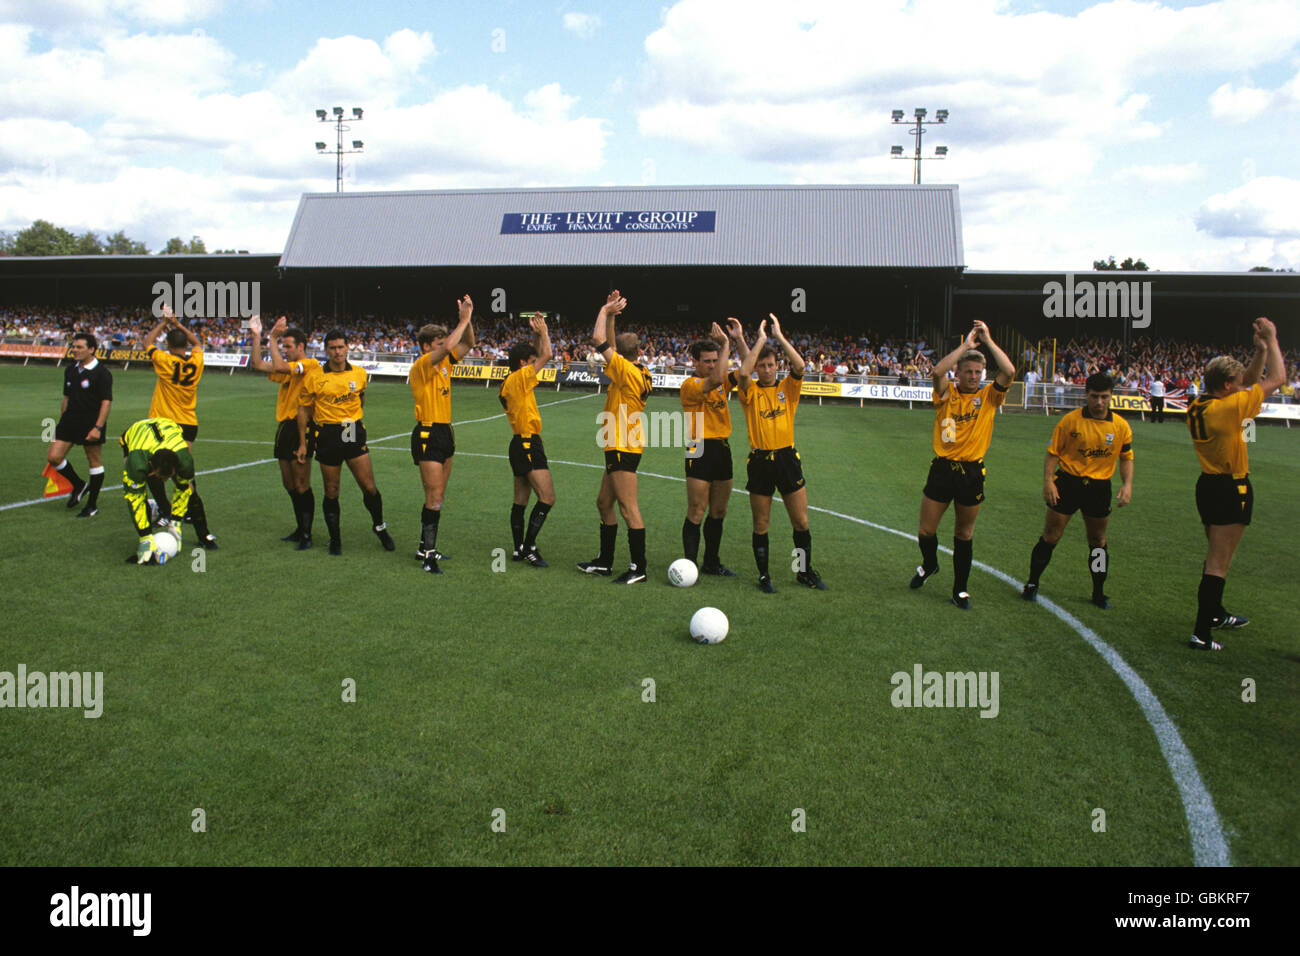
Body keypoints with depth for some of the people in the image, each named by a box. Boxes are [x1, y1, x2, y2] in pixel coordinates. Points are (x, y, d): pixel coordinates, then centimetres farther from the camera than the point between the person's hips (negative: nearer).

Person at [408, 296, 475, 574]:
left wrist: (467, 318, -2)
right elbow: (448, 348, -28)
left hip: (445, 433, 9)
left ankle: (425, 547, 23)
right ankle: (429, 554, -5)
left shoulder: (444, 364, 10)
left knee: (437, 496, 13)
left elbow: (466, 344, 13)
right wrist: (464, 320, -19)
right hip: (428, 434, -8)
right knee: (434, 496, -10)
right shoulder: (421, 366, -13)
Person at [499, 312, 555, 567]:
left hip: (522, 444, 10)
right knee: (547, 497, -11)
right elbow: (547, 355, -10)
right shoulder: (519, 378, -11)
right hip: (528, 444, -10)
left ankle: (519, 549, 16)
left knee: (521, 500, 12)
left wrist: (537, 333, 20)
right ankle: (528, 546, -10)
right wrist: (543, 331, 4)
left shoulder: (510, 382, 15)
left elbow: (539, 355, 28)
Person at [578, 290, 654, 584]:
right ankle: (604, 562, 26)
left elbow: (599, 341, -16)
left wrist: (606, 311, -3)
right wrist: (610, 313, 18)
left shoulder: (627, 371, -15)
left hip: (623, 449, -10)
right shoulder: (638, 371, 10)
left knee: (628, 509, -6)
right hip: (619, 449, 10)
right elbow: (607, 343, 22)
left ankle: (639, 568, 0)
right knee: (604, 503, 17)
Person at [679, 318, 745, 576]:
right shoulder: (690, 385, -8)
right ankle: (690, 564, 3)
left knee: (719, 512, 12)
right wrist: (725, 342, -21)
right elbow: (715, 380, -25)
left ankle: (711, 562, 23)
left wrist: (739, 338, -4)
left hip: (723, 448, 7)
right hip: (701, 450, -7)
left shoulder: (723, 382, 13)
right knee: (696, 514, -5)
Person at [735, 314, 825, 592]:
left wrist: (779, 336, -10)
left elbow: (800, 366, -13)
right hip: (759, 461, -1)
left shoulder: (787, 388, 6)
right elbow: (742, 373, -20)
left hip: (787, 457, 2)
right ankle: (764, 575, 18)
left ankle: (805, 571, 23)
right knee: (761, 525, 5)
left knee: (801, 521, 6)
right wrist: (760, 339, -13)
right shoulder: (750, 392, 2)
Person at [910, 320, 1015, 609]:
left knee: (964, 535, 11)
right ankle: (929, 565, 39)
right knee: (926, 531, 7)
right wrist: (966, 344, -14)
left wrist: (988, 341, -9)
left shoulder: (988, 396, 2)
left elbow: (1009, 371, -15)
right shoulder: (946, 394, 1)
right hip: (942, 469, 0)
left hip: (972, 474, 0)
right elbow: (937, 372, -20)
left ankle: (960, 589, 24)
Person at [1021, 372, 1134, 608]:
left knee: (1098, 541, 10)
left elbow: (1127, 458, 10)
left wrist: (1127, 484, -3)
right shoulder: (1070, 421, -7)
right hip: (1068, 482, -2)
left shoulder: (1121, 426, 0)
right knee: (1050, 537, 1)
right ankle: (1032, 584, 15)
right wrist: (1048, 481, -12)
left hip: (1099, 487, 2)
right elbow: (1053, 452, -3)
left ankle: (1099, 592, 24)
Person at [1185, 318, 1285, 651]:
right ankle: (1201, 633, -4)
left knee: (1217, 556, 25)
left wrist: (1261, 351, 10)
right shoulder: (1228, 408, -22)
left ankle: (1215, 613, 43)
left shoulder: (1197, 407, 3)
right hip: (1231, 490, -9)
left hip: (1208, 484, 9)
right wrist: (1271, 341, 1)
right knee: (1218, 563, -5)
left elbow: (1250, 384, 18)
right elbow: (1277, 379, -11)